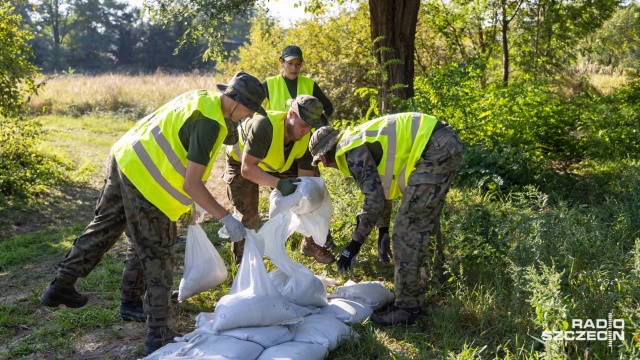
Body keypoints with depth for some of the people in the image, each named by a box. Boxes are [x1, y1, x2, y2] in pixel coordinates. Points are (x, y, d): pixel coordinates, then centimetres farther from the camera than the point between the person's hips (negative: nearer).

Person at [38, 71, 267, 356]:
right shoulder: (209, 122, -19)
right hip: (144, 180, -9)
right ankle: (158, 337, 4)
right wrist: (226, 218, -21)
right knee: (157, 257, -2)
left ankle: (61, 287, 40)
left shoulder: (200, 98, 9)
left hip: (123, 159, 10)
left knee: (102, 229, 25)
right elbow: (191, 184, -22)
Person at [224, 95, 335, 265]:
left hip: (277, 163, 5)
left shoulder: (306, 138, -25)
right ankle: (243, 262, 13)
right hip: (242, 160, -4)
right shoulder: (264, 125, -42)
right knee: (248, 216, -10)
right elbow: (247, 168, -45)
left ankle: (310, 244, 13)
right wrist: (278, 184, -58)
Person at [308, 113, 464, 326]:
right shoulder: (358, 142, 20)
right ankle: (414, 295, 28)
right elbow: (382, 187, 29)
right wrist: (383, 230, 34)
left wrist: (355, 244, -8)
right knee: (419, 227, 17)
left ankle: (407, 308, 1)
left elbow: (374, 199, -16)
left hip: (436, 150, -11)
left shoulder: (353, 152, -10)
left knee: (406, 230, -7)